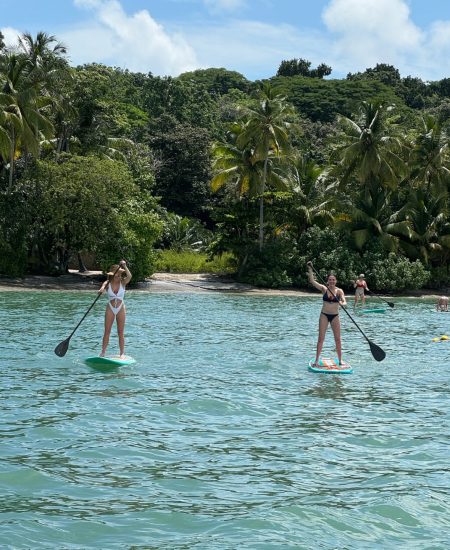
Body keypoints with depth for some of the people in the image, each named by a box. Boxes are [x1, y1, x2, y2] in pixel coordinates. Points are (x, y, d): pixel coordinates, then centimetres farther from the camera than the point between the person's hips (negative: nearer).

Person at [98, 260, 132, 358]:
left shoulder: (122, 283, -6)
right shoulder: (107, 283, -7)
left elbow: (129, 276, -26)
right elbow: (101, 289, -27)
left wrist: (124, 266, -35)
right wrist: (101, 291, -51)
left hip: (121, 309, 0)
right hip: (110, 309, 0)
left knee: (120, 332, 4)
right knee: (107, 331, 2)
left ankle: (122, 353, 9)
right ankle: (103, 352, 6)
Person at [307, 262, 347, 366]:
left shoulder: (339, 291, -3)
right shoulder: (324, 289, -3)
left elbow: (344, 302, -17)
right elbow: (312, 281, -12)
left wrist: (342, 303, -40)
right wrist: (310, 269, -20)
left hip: (335, 316, 1)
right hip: (324, 315, 0)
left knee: (337, 339, 4)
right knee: (321, 338, -1)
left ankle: (340, 359, 14)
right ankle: (317, 360, 3)